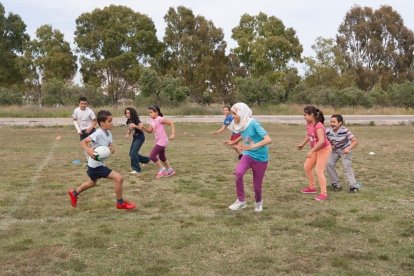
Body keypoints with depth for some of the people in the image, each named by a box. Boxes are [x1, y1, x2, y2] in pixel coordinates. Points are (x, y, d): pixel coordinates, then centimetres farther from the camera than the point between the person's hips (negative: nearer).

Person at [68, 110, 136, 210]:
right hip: (96, 165, -10)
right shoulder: (98, 134, -24)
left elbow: (110, 146, 8)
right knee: (118, 178, -15)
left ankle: (74, 193, 54)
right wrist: (89, 151, -43)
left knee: (92, 183, 33)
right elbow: (83, 142, -27)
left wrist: (111, 149, -15)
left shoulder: (109, 133, 2)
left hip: (97, 164, 10)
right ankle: (120, 203, 0)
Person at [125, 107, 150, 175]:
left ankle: (137, 170, -9)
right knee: (131, 154, 12)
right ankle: (147, 160, 29)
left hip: (140, 137, -9)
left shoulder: (136, 120, -18)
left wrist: (135, 126, -39)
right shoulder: (128, 121, 3)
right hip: (134, 138, 9)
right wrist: (127, 134, -2)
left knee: (133, 153, -17)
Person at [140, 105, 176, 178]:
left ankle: (162, 169, 3)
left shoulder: (159, 119, -18)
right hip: (158, 141, 10)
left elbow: (171, 123, -19)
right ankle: (170, 170, 36)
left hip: (162, 141, -10)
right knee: (162, 157, 21)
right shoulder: (151, 120, 7)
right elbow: (150, 130, 9)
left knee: (152, 156, -11)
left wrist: (173, 134, -25)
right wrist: (144, 128, -10)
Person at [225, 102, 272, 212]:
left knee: (257, 186, 5)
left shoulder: (253, 123, -22)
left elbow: (268, 140, -30)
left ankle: (258, 202, 39)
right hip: (248, 155, 4)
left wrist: (252, 146, -39)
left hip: (260, 158, -4)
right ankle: (241, 201, -10)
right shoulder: (242, 125, -2)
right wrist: (234, 142, 25)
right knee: (238, 173, -26)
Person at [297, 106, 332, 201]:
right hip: (315, 149, 9)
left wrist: (311, 151, -38)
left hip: (324, 149, -9)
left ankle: (324, 194, -7)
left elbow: (322, 141, -38)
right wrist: (302, 144, 11)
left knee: (319, 171, -13)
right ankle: (312, 187, 31)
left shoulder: (318, 126, -30)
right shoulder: (308, 124, -4)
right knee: (307, 167, 15)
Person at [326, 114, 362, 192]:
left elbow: (355, 141, -27)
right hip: (335, 150, 4)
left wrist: (348, 148, -41)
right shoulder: (328, 131, -18)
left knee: (347, 167, -13)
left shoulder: (345, 131, -30)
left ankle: (353, 186, -2)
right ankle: (336, 184, 6)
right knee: (329, 164, -7)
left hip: (345, 150, -4)